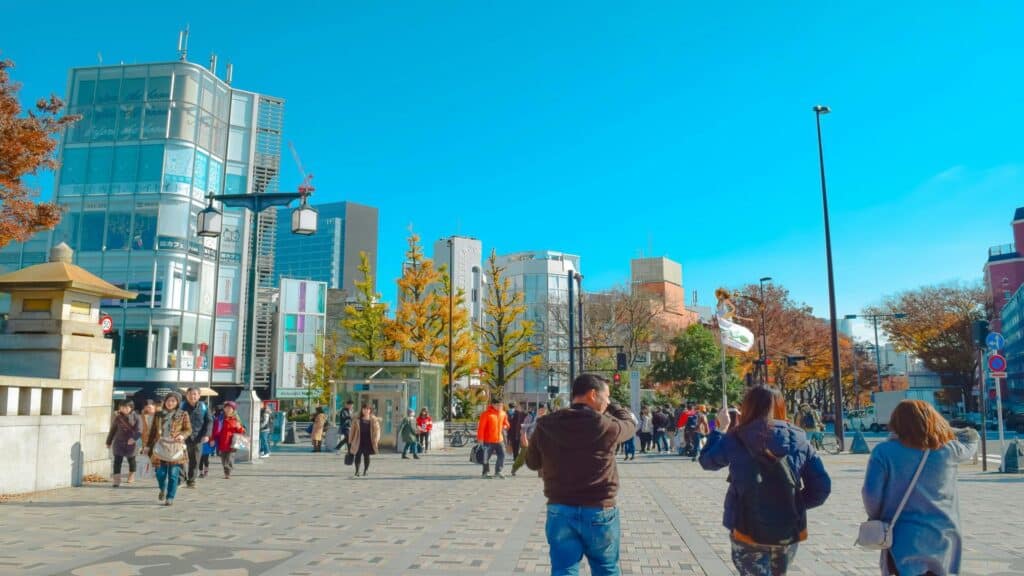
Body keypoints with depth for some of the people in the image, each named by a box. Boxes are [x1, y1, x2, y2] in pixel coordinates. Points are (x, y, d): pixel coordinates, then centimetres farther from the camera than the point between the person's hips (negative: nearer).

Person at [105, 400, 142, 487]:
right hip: (119, 442, 1)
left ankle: (131, 476, 36)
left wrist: (134, 438, -36)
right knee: (117, 461, -8)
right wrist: (109, 442, 17)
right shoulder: (117, 418, 2)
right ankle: (116, 480, -10)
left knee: (131, 460, 16)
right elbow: (112, 430, 12)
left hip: (130, 443, -1)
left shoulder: (136, 418, -7)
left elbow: (139, 430, -17)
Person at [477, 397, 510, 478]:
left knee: (502, 455, 2)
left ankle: (497, 472, 14)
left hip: (499, 440, 5)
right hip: (488, 440, -5)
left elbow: (506, 423, 23)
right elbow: (481, 427, -14)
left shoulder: (503, 413, 7)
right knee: (486, 457, 2)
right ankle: (485, 473, 16)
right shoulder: (487, 414, -12)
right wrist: (480, 438, -17)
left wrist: (504, 427, 0)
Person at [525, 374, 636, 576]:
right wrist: (611, 406, 20)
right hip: (599, 512, -2)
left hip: (559, 511, 2)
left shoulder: (546, 426, -5)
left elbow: (532, 463, 10)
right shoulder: (606, 426, -15)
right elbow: (630, 424, 8)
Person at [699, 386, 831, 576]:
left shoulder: (735, 440, -10)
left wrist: (722, 428, 17)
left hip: (749, 531, -3)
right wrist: (795, 503, 9)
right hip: (789, 531, 4)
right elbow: (821, 487, -4)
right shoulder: (799, 441, -3)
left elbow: (706, 460, 7)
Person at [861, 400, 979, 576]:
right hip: (942, 537, 4)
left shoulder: (884, 451, -12)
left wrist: (876, 518, 6)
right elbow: (971, 439, 20)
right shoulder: (949, 449, -2)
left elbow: (871, 492, -12)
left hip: (904, 540, -3)